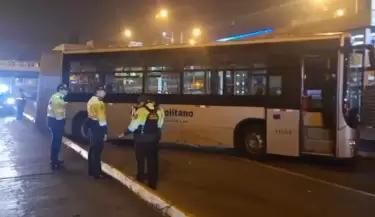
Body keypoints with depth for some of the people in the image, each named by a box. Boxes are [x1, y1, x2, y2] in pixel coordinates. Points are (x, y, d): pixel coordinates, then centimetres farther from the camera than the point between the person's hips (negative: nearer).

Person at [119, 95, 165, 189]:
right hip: (154, 140, 5)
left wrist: (124, 133, 2)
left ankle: (140, 180, 26)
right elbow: (159, 125, 6)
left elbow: (133, 125, -12)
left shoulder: (141, 111, -14)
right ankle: (152, 184, 18)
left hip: (142, 140, -4)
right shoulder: (159, 111, 2)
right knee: (152, 162, 11)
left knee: (141, 161, 14)